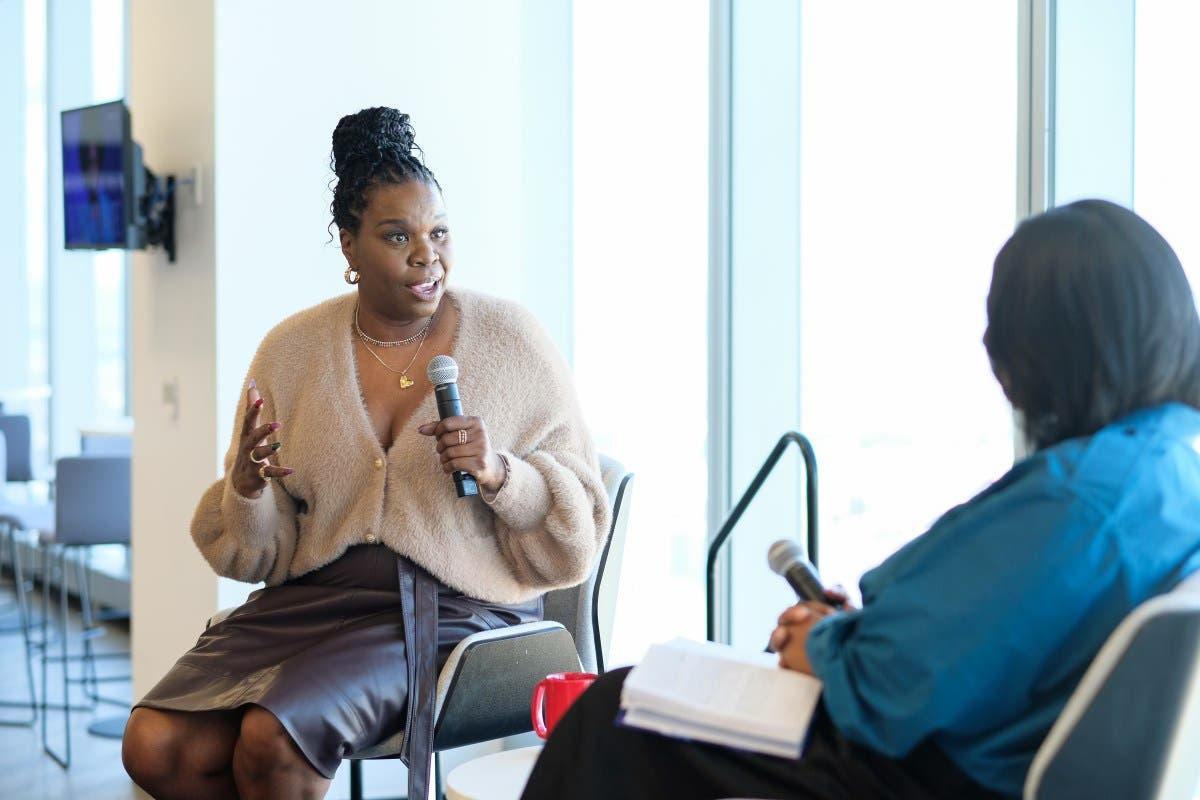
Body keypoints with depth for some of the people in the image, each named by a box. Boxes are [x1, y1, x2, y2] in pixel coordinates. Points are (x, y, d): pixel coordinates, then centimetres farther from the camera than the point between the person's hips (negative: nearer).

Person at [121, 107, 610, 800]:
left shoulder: (512, 341, -1)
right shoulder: (292, 351, 7)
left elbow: (577, 529, 0)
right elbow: (256, 553, 11)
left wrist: (497, 472, -19)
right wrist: (248, 484, -12)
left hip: (457, 612, -4)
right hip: (313, 599, 4)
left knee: (271, 737, -27)